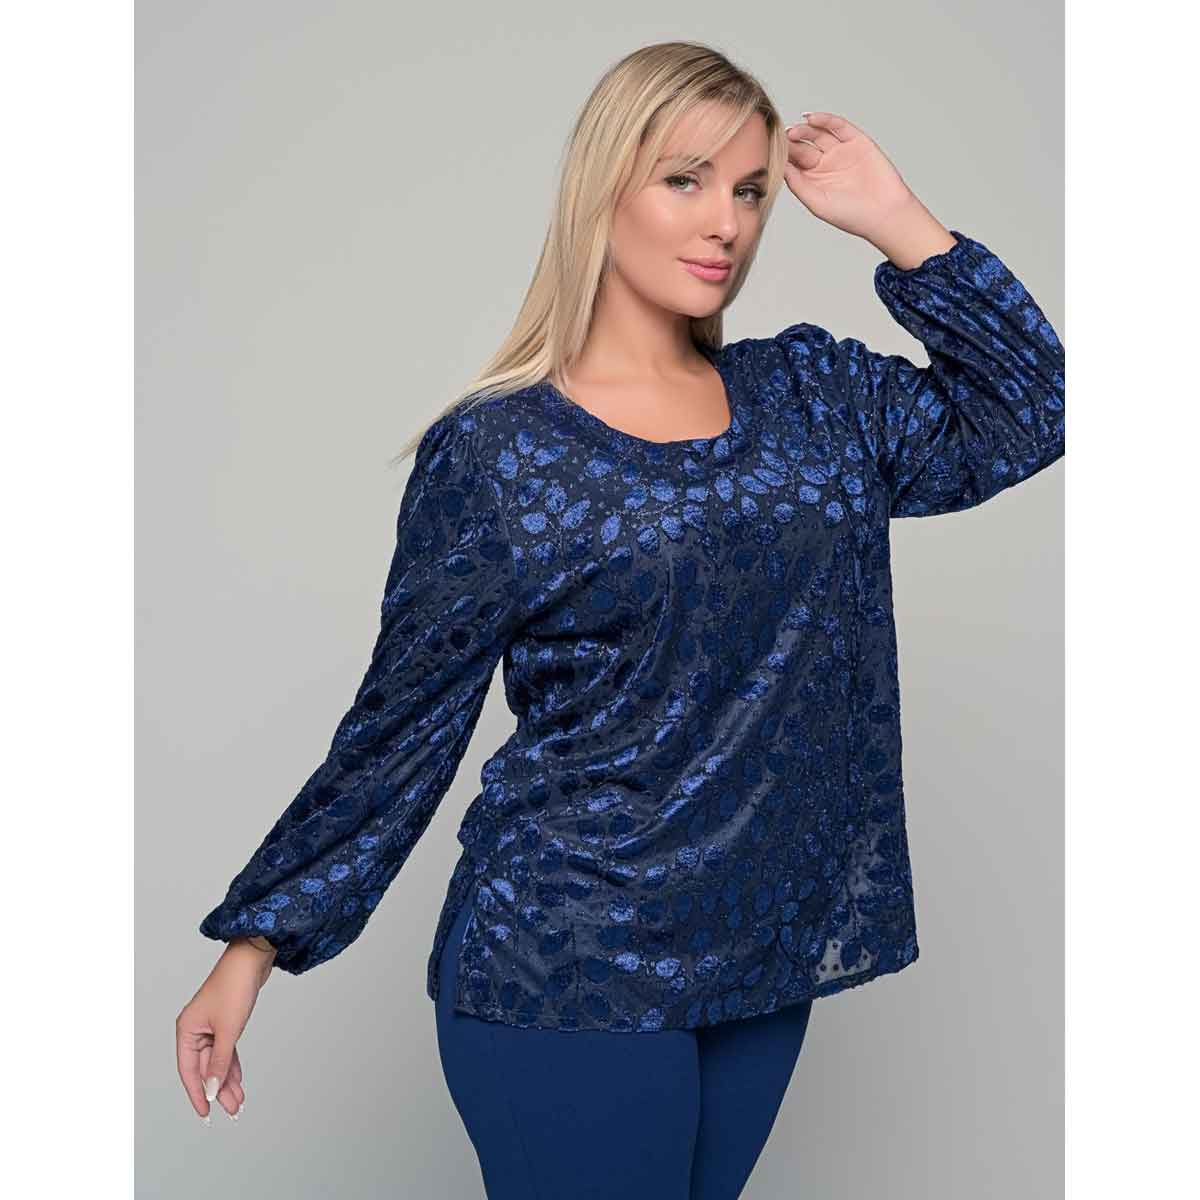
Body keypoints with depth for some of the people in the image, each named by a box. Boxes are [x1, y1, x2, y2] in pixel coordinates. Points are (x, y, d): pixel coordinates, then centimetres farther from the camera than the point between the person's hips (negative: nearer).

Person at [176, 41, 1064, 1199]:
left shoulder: (814, 394, 6)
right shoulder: (493, 453, -8)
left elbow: (1028, 413, 3)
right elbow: (400, 730, -4)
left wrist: (897, 222, -3)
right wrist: (256, 943, -4)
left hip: (770, 955, 5)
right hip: (569, 976, -5)